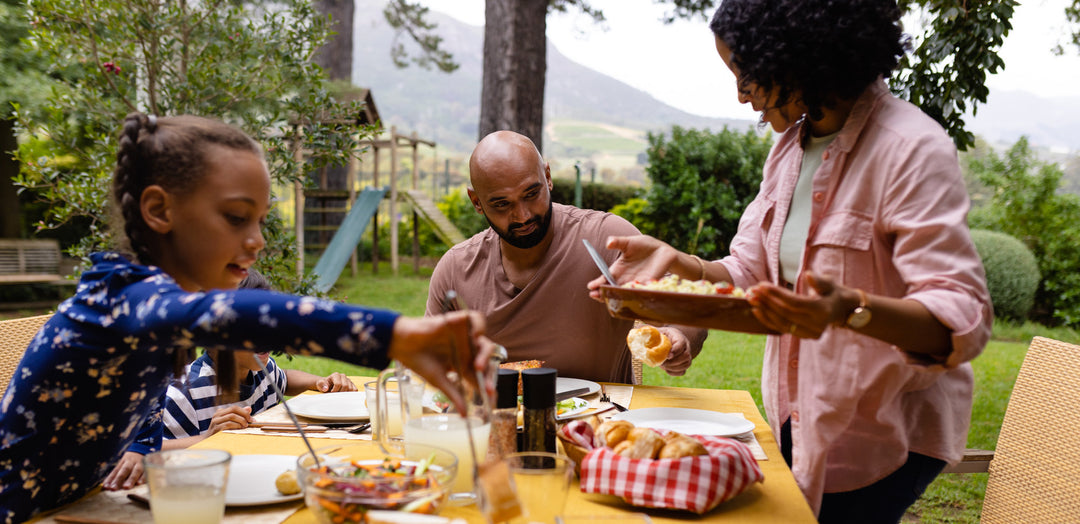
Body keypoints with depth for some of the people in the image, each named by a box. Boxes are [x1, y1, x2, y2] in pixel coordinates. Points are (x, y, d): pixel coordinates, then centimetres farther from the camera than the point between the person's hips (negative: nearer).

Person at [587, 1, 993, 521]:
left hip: (886, 430, -7)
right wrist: (675, 262, -9)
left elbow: (963, 321, -27)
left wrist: (849, 309, -45)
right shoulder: (790, 144, 6)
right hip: (802, 419, 7)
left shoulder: (913, 148, -20)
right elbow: (750, 272, 9)